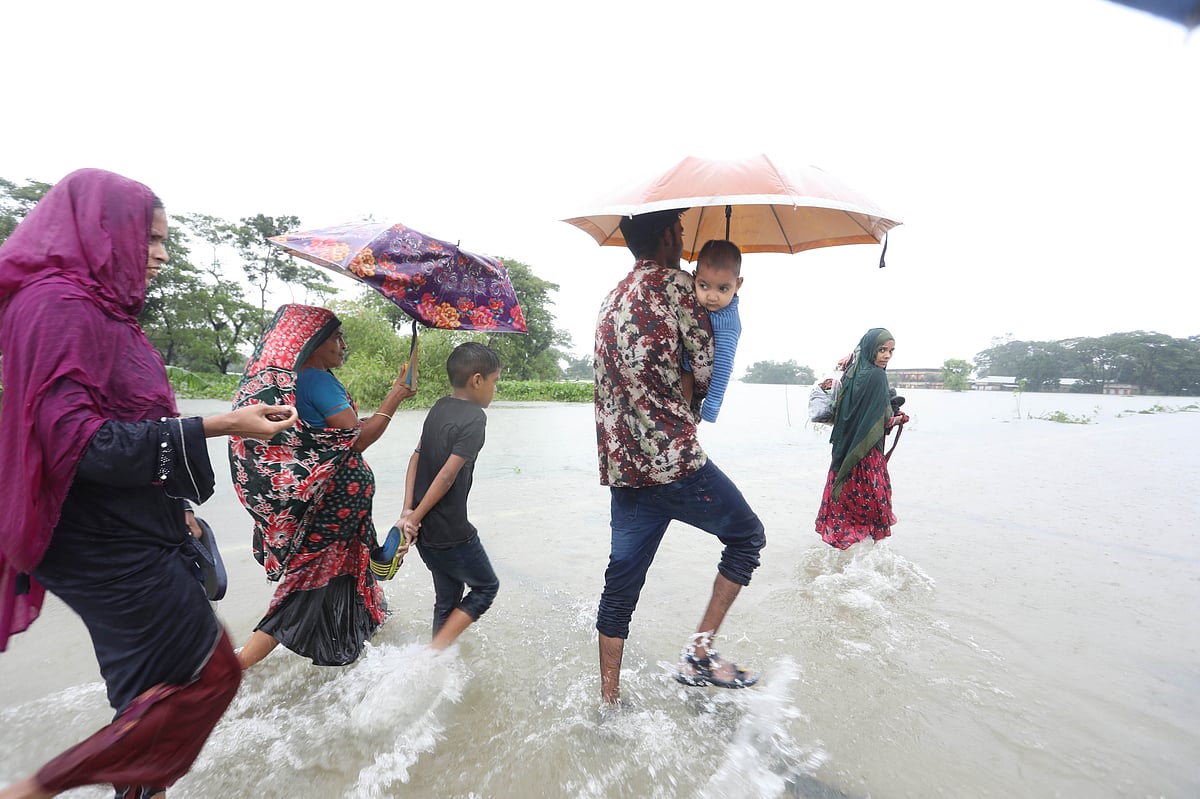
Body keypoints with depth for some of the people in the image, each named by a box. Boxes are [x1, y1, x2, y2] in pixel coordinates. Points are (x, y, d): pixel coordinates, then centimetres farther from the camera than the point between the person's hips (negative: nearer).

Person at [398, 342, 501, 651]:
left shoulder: (439, 407, 6)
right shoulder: (474, 417, -18)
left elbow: (416, 457, 3)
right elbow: (447, 475, -21)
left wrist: (408, 510, -1)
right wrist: (415, 517, -12)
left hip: (425, 530, 8)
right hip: (451, 533, -8)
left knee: (448, 597, 22)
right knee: (486, 587, 14)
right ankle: (434, 650, 8)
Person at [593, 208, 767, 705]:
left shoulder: (612, 299, 19)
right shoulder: (675, 283, -5)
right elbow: (706, 374, -5)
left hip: (622, 463, 8)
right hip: (674, 458, -7)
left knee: (621, 583, 15)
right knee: (747, 535, 15)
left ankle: (608, 702, 26)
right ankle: (699, 653, 14)